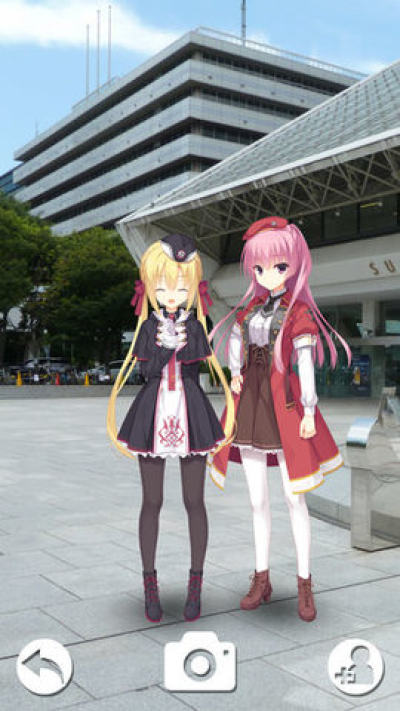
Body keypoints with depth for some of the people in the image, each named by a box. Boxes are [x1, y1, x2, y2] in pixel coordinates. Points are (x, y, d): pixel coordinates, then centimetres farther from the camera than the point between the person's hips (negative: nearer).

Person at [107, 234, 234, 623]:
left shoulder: (194, 326, 3)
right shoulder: (149, 326, 3)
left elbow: (196, 368, -3)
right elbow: (147, 370, -6)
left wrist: (177, 344, -14)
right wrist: (167, 346, -17)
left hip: (190, 415, 0)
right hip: (153, 414, 0)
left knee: (194, 501, 4)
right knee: (152, 501, 6)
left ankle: (195, 585, 19)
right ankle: (150, 585, 19)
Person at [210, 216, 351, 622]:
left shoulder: (299, 312, -6)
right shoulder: (250, 308, 9)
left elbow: (305, 363, -10)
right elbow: (234, 340, 24)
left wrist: (309, 413, -14)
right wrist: (235, 374, 6)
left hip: (282, 406, -5)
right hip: (249, 405, 5)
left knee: (294, 498, 1)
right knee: (258, 500, 11)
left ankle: (304, 586, 15)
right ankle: (261, 580, 23)